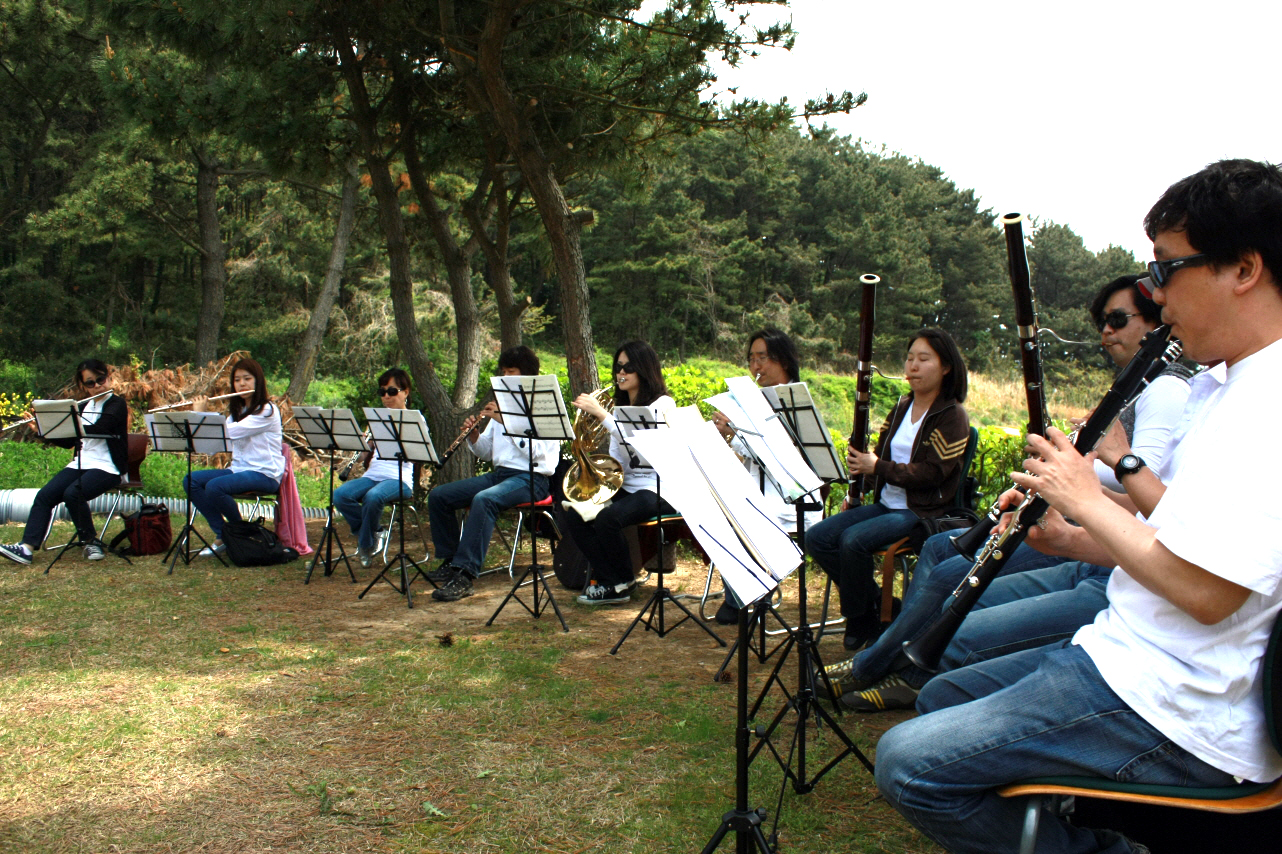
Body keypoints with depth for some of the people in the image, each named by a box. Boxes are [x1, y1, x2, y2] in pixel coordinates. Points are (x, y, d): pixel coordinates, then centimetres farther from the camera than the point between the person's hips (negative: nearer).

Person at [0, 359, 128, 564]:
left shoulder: (117, 404, -4)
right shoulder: (84, 407, 17)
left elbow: (97, 430, -21)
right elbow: (68, 441, 17)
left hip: (107, 468, -6)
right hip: (80, 464, 7)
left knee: (72, 493, -31)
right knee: (44, 495, -16)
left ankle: (92, 542, -13)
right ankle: (27, 547, -22)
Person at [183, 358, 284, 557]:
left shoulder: (266, 410, -11)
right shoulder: (237, 410, 16)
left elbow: (229, 432, -21)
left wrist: (201, 414, -10)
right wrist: (198, 412, 0)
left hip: (264, 474, -8)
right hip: (238, 469, 8)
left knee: (214, 487, -30)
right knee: (190, 480, -11)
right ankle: (221, 534, -7)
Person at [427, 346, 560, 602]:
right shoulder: (503, 405, 20)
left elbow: (536, 451, -18)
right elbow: (487, 452, 20)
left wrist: (504, 420, -18)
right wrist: (474, 436, -1)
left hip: (531, 478, -8)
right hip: (499, 473, 8)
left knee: (483, 499, -37)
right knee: (438, 495, -5)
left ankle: (464, 575, -37)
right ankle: (450, 561, 6)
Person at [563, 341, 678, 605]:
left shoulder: (662, 404, -5)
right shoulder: (621, 407, 17)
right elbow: (615, 459, 15)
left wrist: (601, 414, -28)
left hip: (657, 490, -8)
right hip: (626, 487, 8)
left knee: (607, 518, -31)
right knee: (575, 515, -15)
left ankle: (623, 582, -5)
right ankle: (608, 583, -8)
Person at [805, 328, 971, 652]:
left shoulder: (953, 416, -7)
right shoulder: (903, 406, 15)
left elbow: (933, 472, -17)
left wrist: (877, 467, -20)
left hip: (923, 512, -8)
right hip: (885, 503, 8)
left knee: (853, 539, -30)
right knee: (817, 538, -11)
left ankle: (860, 620, -9)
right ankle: (870, 599, 2)